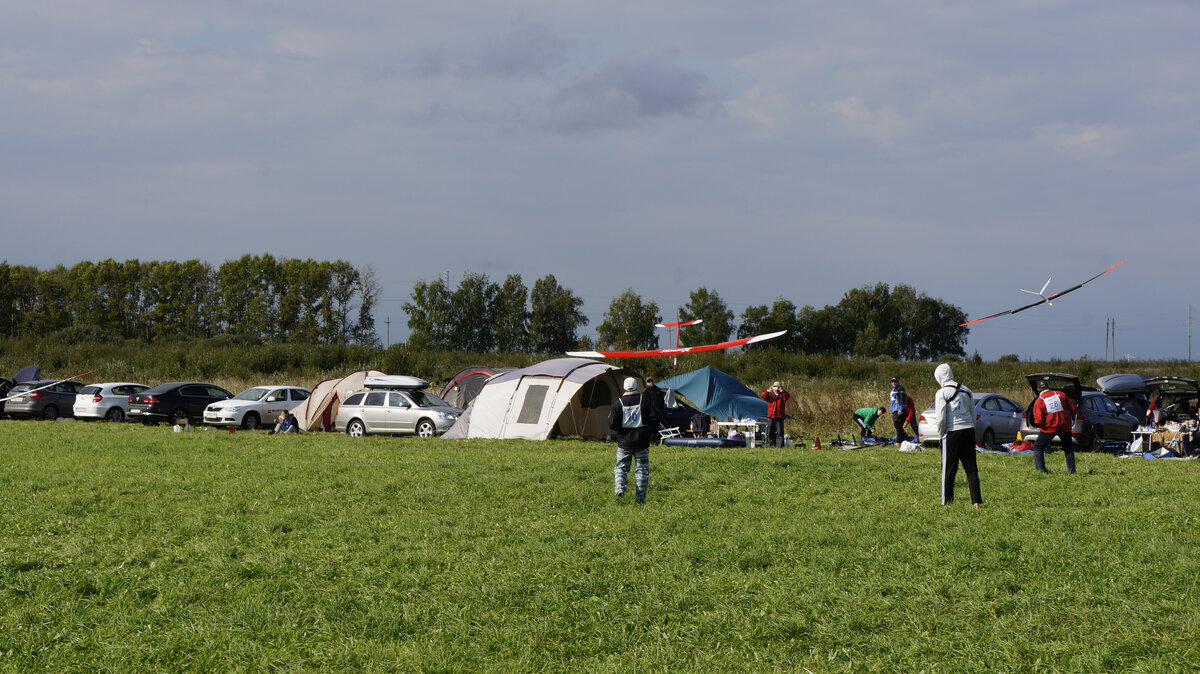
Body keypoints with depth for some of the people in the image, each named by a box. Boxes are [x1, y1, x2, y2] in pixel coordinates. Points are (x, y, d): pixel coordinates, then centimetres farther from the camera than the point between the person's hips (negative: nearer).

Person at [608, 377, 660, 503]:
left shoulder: (619, 403, -5)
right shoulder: (644, 399, -4)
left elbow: (612, 425, -7)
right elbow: (654, 417, -4)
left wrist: (610, 416, 15)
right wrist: (653, 432, 11)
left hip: (624, 441, 0)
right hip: (641, 441, 0)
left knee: (621, 466, 11)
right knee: (642, 469, 8)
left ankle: (619, 488, -13)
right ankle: (641, 497, 5)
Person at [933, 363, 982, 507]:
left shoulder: (941, 393, -8)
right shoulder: (966, 390, 10)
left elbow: (941, 418, -12)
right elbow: (973, 413, 13)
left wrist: (941, 433, 3)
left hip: (952, 432, -5)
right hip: (969, 430, 5)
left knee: (948, 469, 4)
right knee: (971, 468, 7)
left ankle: (947, 501, 8)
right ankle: (976, 500, 4)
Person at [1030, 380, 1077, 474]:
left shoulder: (1039, 401, -8)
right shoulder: (1061, 395, 1)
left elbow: (1039, 421, -13)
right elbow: (1073, 409, 5)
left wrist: (1037, 424, 10)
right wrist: (1072, 419, 23)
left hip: (1049, 427, -3)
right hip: (1065, 427, 3)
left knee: (1038, 448, 11)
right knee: (1068, 448, 20)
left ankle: (1041, 469, -1)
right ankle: (1071, 470, 15)